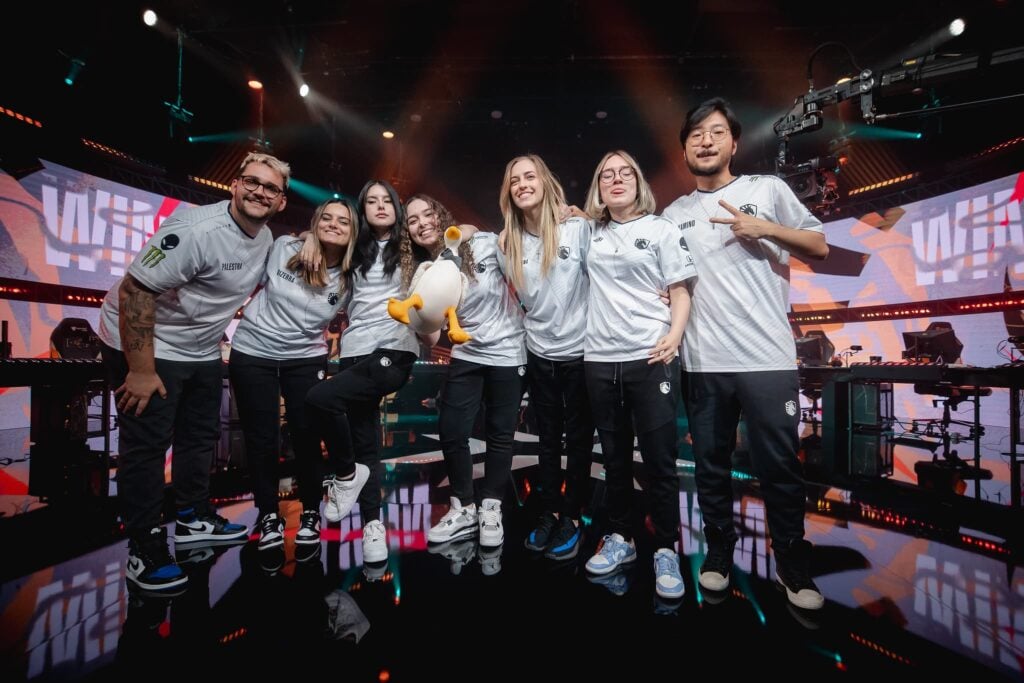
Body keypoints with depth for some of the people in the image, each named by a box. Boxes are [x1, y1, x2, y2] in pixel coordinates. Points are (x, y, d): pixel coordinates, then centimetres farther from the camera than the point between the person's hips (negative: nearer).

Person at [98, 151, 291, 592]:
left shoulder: (266, 238, -1)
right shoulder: (196, 229, -27)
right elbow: (135, 290, -27)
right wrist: (141, 370, -26)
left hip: (202, 350, 8)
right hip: (145, 347, -8)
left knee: (201, 437, 17)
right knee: (147, 445, -2)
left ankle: (194, 518, 35)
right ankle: (145, 551, 13)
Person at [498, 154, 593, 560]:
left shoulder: (579, 227, -9)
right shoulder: (511, 242, 4)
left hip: (580, 350, -4)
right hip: (539, 353, 4)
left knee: (578, 438, 10)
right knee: (547, 438, 15)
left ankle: (571, 517, 26)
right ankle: (549, 512, 31)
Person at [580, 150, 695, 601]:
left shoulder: (660, 230, 7)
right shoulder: (590, 234, 14)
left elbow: (680, 292, 1)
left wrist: (674, 336, -15)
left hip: (650, 359, -3)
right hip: (600, 359, 3)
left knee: (659, 458, 1)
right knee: (614, 456, 12)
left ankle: (666, 550, 17)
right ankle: (619, 539, 27)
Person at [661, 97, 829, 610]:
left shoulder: (767, 189, 7)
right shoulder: (674, 214, 13)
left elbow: (820, 247, 6)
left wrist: (765, 229, -9)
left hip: (768, 358, -2)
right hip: (703, 362, 3)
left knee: (779, 469, 6)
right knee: (711, 467, 11)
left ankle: (793, 567, 26)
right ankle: (718, 553, 30)